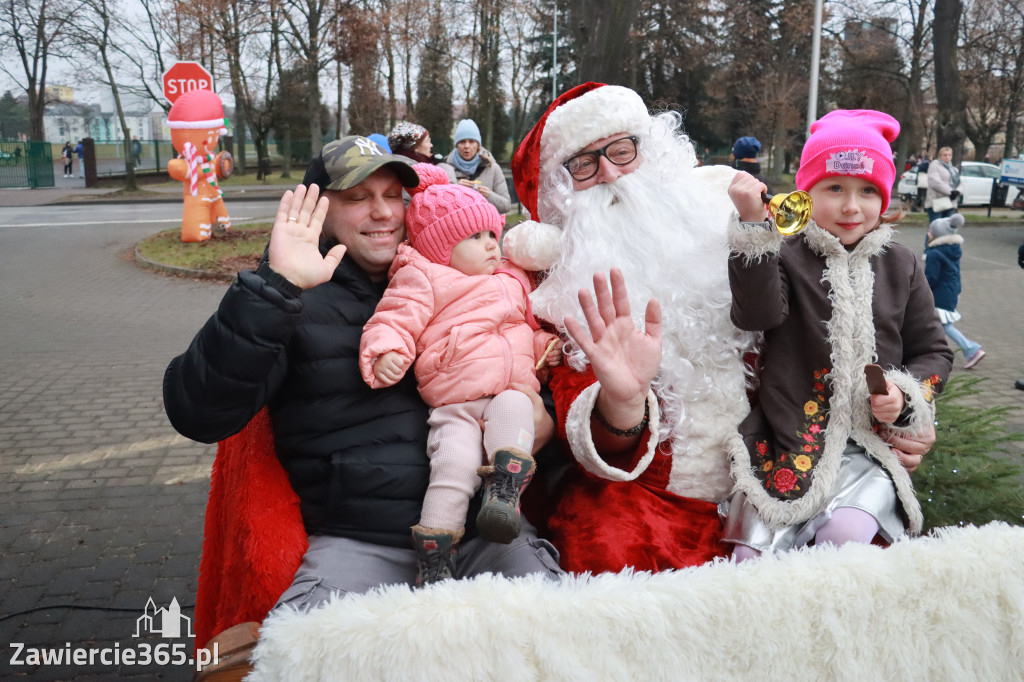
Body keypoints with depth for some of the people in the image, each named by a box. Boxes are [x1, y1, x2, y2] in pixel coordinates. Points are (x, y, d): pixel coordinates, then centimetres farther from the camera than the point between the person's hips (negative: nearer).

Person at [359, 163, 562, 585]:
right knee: (455, 462, -23)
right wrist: (386, 352, -23)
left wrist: (546, 344, 17)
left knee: (512, 409, -32)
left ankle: (504, 494, -35)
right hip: (455, 403, -4)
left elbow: (530, 327, 38)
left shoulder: (511, 282, 29)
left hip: (513, 389, 5)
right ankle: (434, 559, -15)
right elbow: (395, 320, -2)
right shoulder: (423, 281, 9)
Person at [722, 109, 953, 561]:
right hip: (787, 442, -1)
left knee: (844, 536, -24)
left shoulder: (899, 265, 11)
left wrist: (907, 396, -3)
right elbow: (758, 313, -20)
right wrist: (753, 227, -26)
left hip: (871, 444, 2)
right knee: (751, 555, -15)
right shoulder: (784, 253, 1)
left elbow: (932, 350, 17)